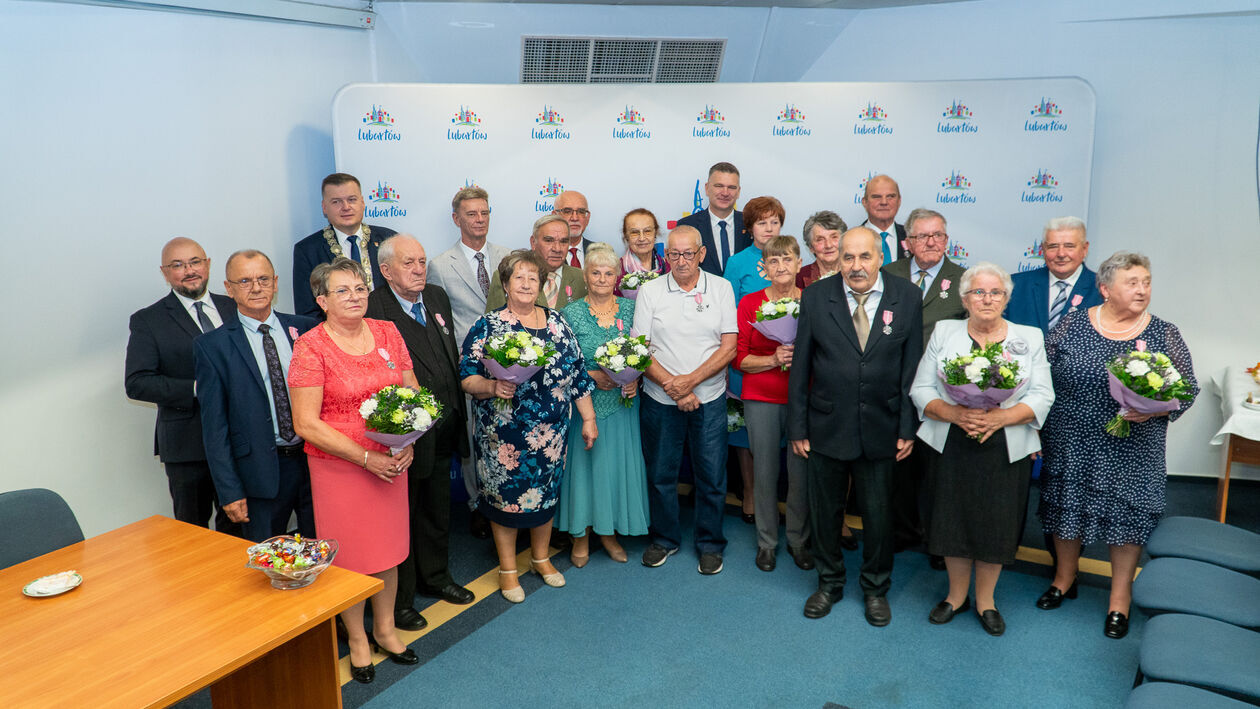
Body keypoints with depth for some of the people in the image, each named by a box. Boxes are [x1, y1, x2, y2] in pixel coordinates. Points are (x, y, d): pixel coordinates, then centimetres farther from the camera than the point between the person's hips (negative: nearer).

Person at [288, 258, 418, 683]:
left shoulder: (387, 333, 3)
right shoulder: (310, 347, -12)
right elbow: (306, 425, -15)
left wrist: (407, 444, -8)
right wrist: (367, 458, -18)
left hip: (391, 462, 4)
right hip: (338, 468, -4)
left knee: (387, 547, 16)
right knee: (350, 555, 8)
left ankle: (385, 629, 36)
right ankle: (357, 638, 30)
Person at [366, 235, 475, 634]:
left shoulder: (437, 297, 6)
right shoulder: (373, 311, -19)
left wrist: (457, 409, 11)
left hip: (443, 431, 8)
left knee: (438, 510, 24)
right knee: (402, 516, 9)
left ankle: (435, 577, 44)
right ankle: (399, 599, 27)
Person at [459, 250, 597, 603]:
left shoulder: (556, 322, 6)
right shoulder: (487, 326, -5)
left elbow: (577, 372, 8)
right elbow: (467, 377, -9)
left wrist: (588, 418, 7)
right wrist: (493, 387, -29)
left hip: (551, 432, 4)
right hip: (503, 433, -3)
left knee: (546, 491, 15)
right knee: (505, 494, 6)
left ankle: (541, 558, 35)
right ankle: (507, 568, 24)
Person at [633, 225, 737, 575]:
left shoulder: (721, 288, 0)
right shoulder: (649, 291, -1)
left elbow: (729, 347, -5)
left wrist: (689, 381, -15)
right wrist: (673, 388, -14)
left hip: (709, 400, 0)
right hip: (660, 401, 0)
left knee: (712, 476, 6)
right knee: (660, 473, 10)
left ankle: (710, 544, 25)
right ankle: (664, 539, 30)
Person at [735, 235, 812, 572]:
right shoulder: (749, 303, 1)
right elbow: (739, 357, 0)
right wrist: (773, 359, -16)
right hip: (761, 399, 0)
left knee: (801, 471, 4)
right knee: (765, 471, 5)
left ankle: (799, 540, 24)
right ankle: (767, 542, 23)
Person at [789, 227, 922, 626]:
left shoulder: (906, 298, -4)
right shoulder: (815, 297, -5)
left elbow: (913, 367, -2)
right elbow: (800, 368, -2)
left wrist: (908, 428, -4)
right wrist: (797, 428, -3)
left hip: (881, 432, 0)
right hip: (826, 429, 0)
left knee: (878, 514, 13)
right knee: (825, 511, 14)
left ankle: (875, 589, 36)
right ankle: (829, 583, 37)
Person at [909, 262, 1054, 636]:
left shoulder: (1029, 338, 5)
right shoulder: (944, 332, 5)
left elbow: (1042, 396, -1)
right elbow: (921, 389, 1)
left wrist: (1000, 417, -17)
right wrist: (954, 414, -16)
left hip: (1006, 449, 0)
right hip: (951, 447, 0)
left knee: (996, 524, 6)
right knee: (953, 519, 7)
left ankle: (985, 599, 26)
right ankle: (957, 594, 29)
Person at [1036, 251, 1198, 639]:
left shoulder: (1164, 334, -1)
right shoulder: (1072, 324, -2)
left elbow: (1187, 389, 1)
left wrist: (1154, 410, -18)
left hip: (1131, 451, 0)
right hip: (1071, 446, 1)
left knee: (1127, 513, 6)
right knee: (1067, 506, 13)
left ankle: (1120, 598, 25)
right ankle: (1065, 577, 36)